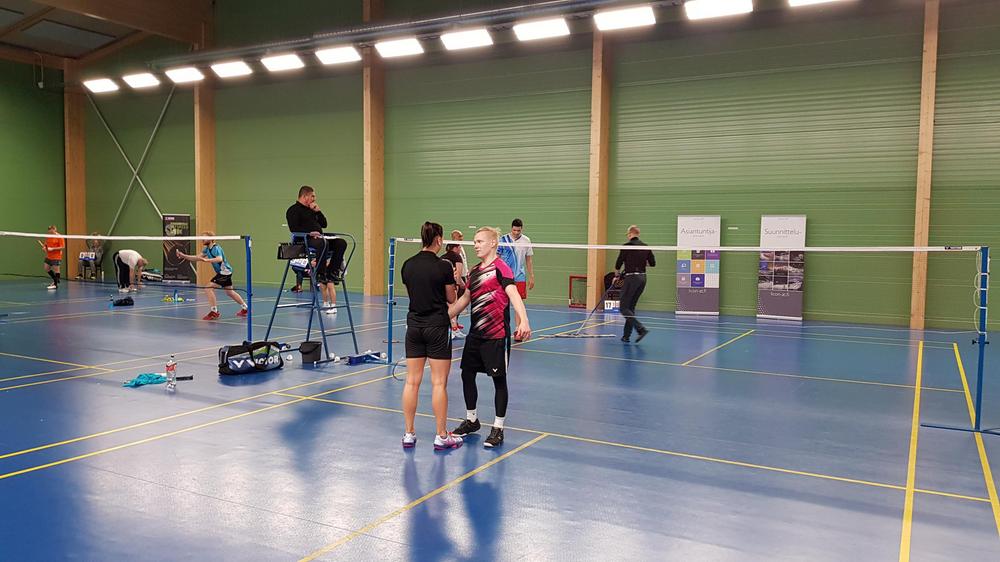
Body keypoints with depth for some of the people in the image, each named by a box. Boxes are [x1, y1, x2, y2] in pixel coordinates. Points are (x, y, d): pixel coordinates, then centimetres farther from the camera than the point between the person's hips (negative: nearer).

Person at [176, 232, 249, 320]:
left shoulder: (216, 248, -20)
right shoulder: (207, 249, 7)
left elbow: (220, 259, -38)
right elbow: (197, 258, 9)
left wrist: (206, 260, -49)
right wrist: (184, 256, 0)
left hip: (225, 272, -10)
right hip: (222, 273, 10)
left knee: (209, 289, -16)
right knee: (230, 293, 21)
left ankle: (214, 312, -12)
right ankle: (245, 309, 33)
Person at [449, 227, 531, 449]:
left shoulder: (500, 268, -11)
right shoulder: (474, 271, 13)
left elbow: (514, 295, -25)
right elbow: (464, 300, 23)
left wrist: (523, 321, -40)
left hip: (496, 335, -8)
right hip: (475, 333, 8)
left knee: (499, 379, 2)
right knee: (467, 374, 13)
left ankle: (498, 429, 13)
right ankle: (471, 420, 32)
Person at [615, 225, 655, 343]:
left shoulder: (626, 246, -8)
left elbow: (618, 264, -6)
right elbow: (653, 263, 8)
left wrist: (617, 274, 12)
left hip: (631, 278, -7)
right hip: (642, 278, 7)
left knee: (624, 308, -2)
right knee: (631, 307, 15)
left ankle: (642, 329, -19)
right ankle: (626, 335, 14)